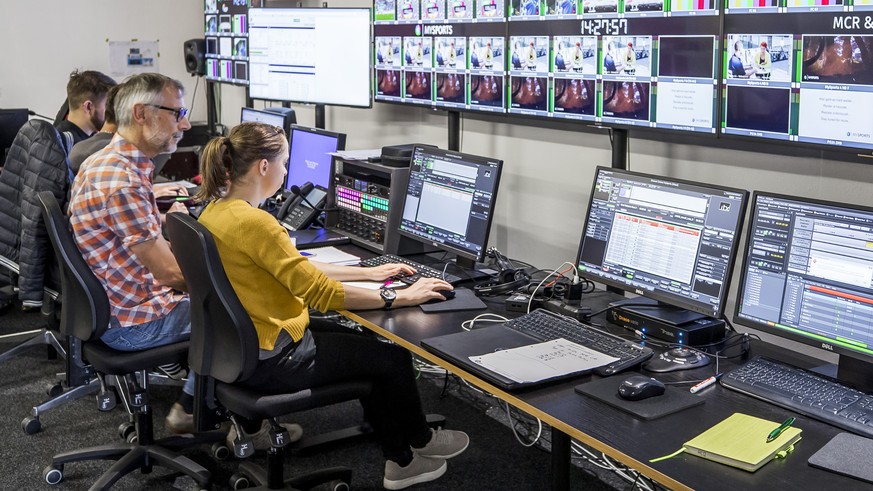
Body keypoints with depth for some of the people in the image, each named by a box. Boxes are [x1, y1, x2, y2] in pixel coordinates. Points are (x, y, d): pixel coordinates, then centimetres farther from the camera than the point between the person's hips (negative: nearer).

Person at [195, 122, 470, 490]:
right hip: (271, 359, -10)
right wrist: (398, 298, -17)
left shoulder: (216, 210, 3)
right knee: (394, 358, 6)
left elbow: (295, 268, 9)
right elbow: (320, 293, -26)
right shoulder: (253, 222, -28)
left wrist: (368, 273, 10)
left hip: (242, 344, 10)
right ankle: (417, 442, 35)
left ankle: (400, 458, 28)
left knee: (366, 344, 21)